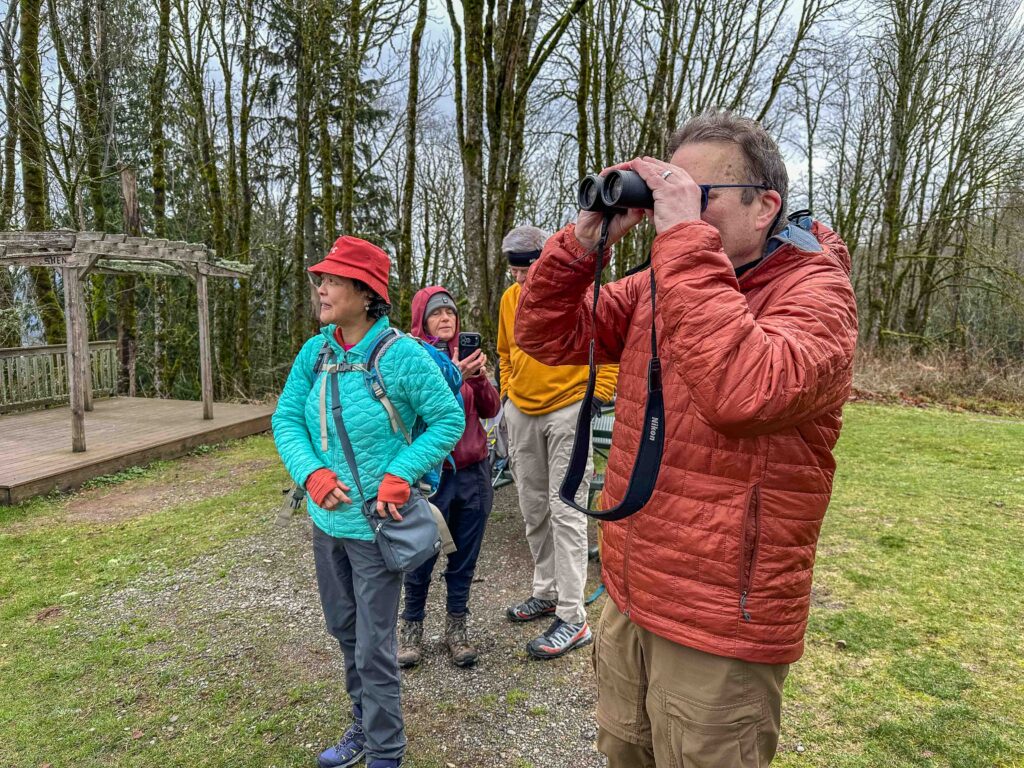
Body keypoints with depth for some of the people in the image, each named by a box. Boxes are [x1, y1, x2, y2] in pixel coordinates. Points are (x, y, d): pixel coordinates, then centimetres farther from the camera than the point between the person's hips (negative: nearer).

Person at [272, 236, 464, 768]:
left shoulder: (402, 355, -18)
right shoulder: (315, 352, -1)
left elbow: (449, 419, -13)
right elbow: (285, 420, 1)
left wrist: (399, 475, -21)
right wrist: (313, 474, -15)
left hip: (375, 525, -6)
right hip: (326, 520, 7)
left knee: (374, 649, 5)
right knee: (344, 630, 23)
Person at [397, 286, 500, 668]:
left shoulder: (466, 354, 8)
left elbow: (490, 410, 2)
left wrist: (478, 377, -15)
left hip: (474, 471, 4)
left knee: (464, 557, 12)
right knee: (422, 556, 7)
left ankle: (456, 626, 29)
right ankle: (412, 626, 28)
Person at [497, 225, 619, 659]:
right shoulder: (510, 299, 6)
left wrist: (599, 395, -11)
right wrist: (507, 393, 13)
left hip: (567, 412, -6)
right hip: (522, 414, 6)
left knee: (566, 513, -6)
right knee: (533, 509, 14)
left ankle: (573, 619, 2)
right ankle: (547, 592, 30)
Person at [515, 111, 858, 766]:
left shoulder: (816, 290, -15)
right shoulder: (657, 285, 4)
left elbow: (742, 392, -35)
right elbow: (547, 336, 2)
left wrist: (685, 238, -29)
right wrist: (587, 236, -11)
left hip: (720, 636, -6)